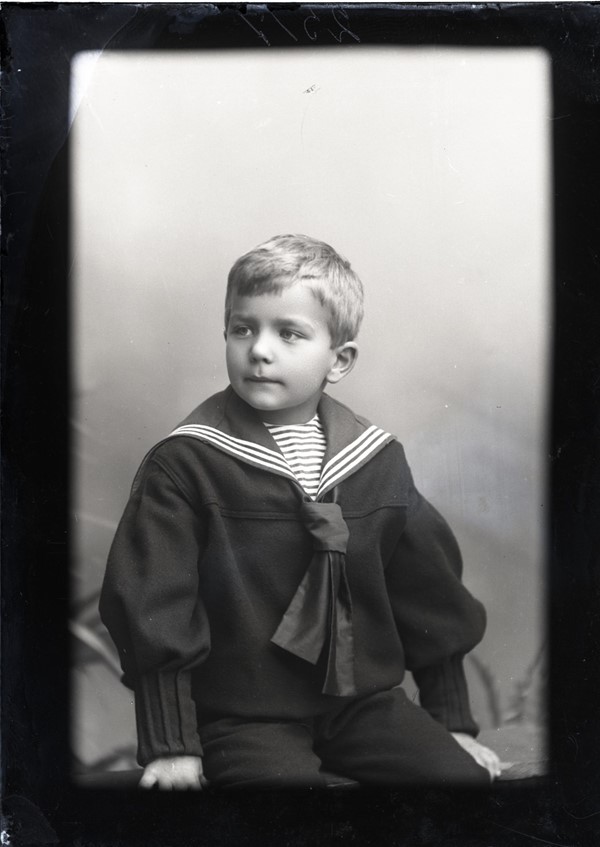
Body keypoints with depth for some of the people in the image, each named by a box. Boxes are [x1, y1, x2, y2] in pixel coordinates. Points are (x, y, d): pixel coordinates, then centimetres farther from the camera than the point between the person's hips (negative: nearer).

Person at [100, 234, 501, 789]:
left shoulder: (379, 460, 0)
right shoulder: (184, 464, -11)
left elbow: (429, 597, 9)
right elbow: (154, 610, -9)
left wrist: (454, 724, 12)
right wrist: (171, 745, -8)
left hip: (364, 699, 4)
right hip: (244, 718, -3)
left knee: (464, 774, -8)